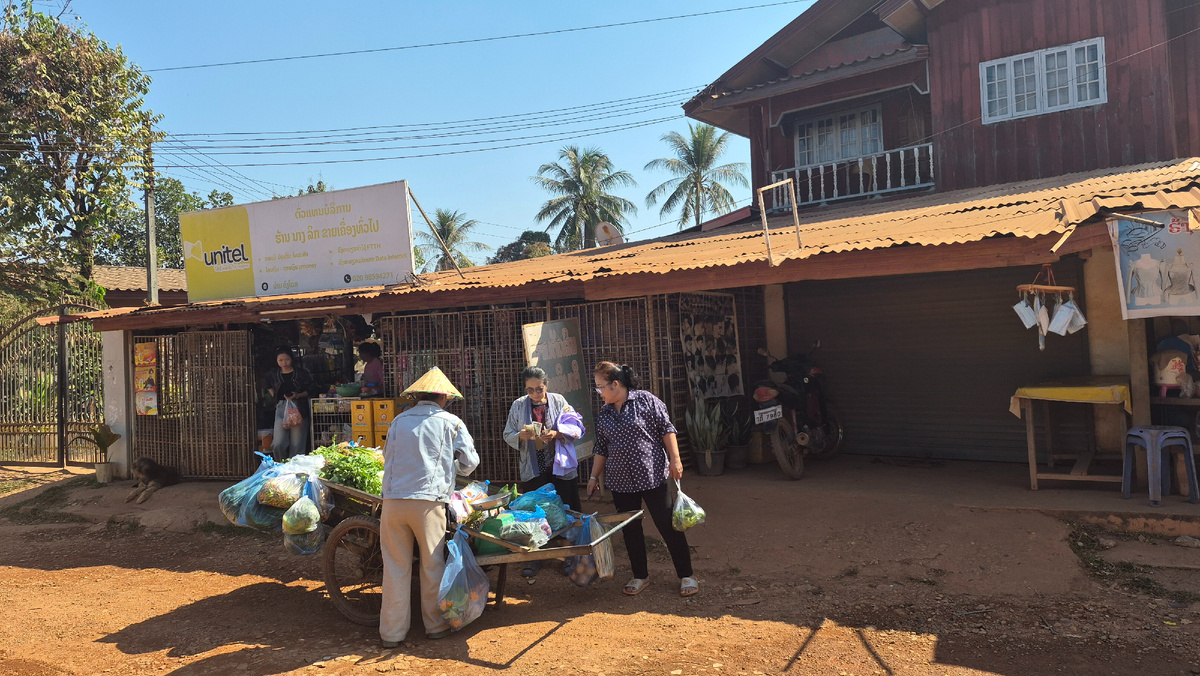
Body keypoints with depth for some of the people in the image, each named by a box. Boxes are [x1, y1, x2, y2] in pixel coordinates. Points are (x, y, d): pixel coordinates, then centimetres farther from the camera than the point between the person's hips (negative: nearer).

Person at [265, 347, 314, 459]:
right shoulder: (273, 374, 8)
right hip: (281, 408, 2)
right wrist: (275, 397, 16)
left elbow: (310, 390, 1)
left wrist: (297, 395, -15)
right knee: (278, 444, -4)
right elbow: (269, 387, 30)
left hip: (298, 408, -2)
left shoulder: (302, 373, -2)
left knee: (297, 445, -2)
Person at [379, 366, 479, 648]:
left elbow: (388, 458, 18)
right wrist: (451, 469, 29)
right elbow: (469, 462, 9)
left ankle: (392, 632, 15)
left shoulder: (399, 420, 13)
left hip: (392, 500, 3)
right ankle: (436, 625, 22)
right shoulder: (450, 422, 5)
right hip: (428, 501, -2)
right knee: (432, 565, 11)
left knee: (395, 567, 9)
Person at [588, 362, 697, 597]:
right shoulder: (603, 414, 8)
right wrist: (594, 476, 14)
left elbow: (667, 429, -6)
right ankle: (640, 576, 27)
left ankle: (686, 576, 12)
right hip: (620, 481, 5)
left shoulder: (646, 400, -7)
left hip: (652, 477, -5)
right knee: (630, 530, 10)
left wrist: (674, 459, -12)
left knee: (668, 526, -1)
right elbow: (601, 449, 15)